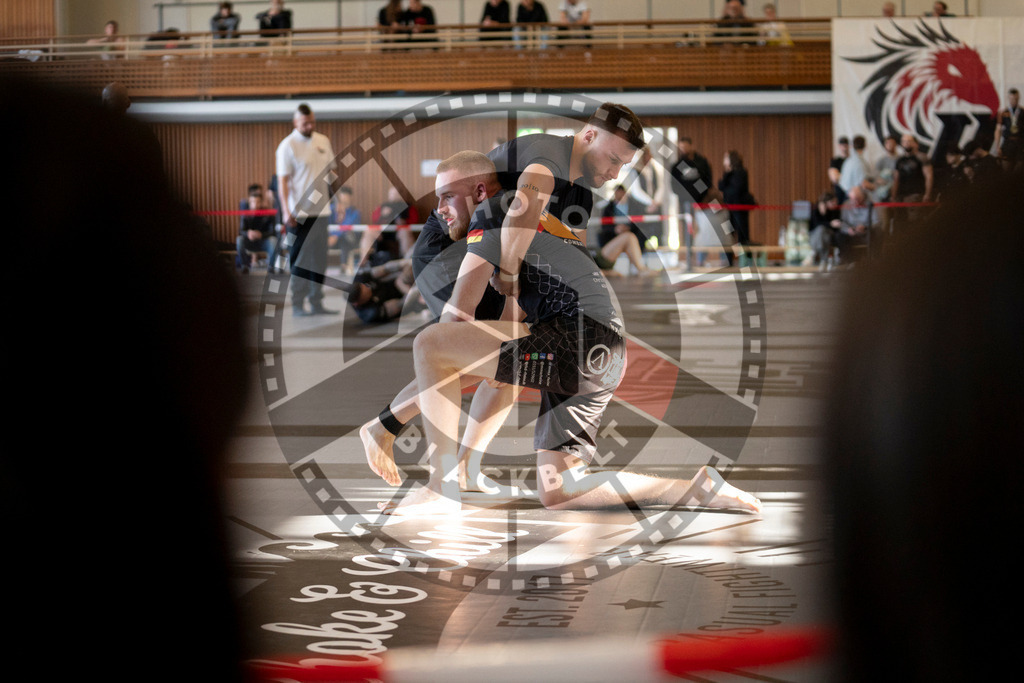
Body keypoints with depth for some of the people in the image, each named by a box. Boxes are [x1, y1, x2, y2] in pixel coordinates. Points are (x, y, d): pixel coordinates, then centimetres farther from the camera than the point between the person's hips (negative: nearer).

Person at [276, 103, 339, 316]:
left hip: (321, 210, 6)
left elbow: (332, 171, 19)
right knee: (299, 260, -1)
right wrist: (286, 211, -19)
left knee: (319, 260, 9)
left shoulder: (323, 141, 10)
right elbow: (282, 181, -11)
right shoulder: (287, 146, -7)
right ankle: (298, 305, 4)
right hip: (299, 212, -6)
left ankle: (316, 303, 16)